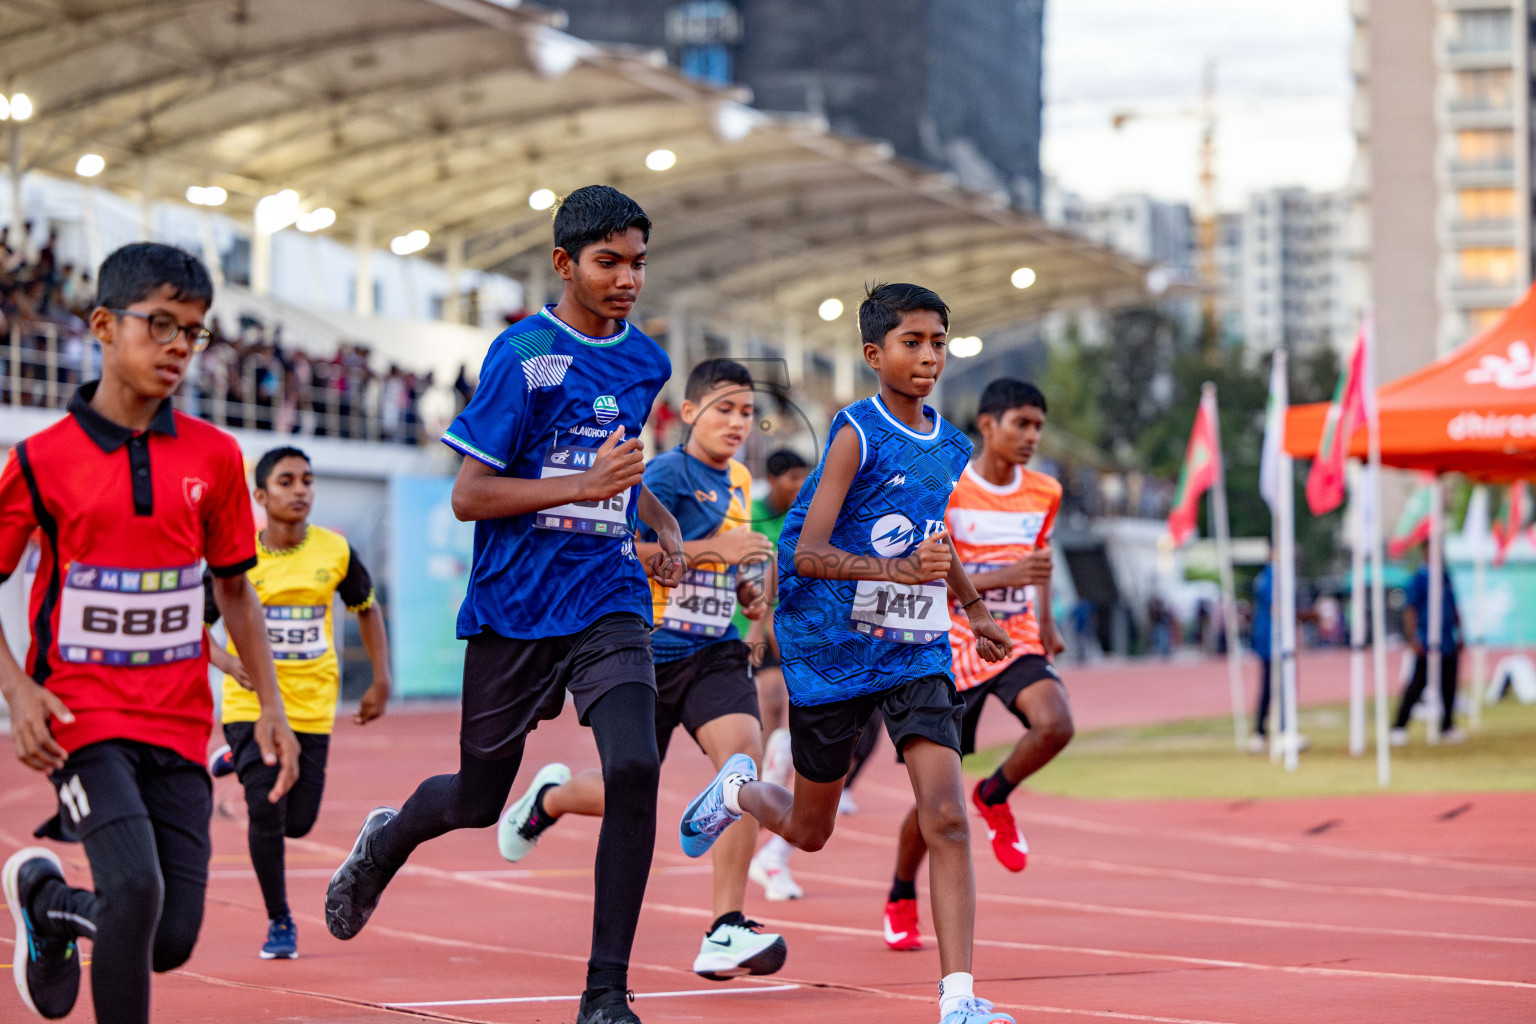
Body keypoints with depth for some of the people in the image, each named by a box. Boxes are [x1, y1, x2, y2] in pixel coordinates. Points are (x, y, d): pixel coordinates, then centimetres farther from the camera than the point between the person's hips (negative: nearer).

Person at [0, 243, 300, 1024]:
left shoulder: (213, 457, 4)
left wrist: (269, 707, 6)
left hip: (179, 724, 4)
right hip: (82, 716, -4)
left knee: (171, 941, 2)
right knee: (136, 889, -25)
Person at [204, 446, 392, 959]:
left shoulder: (335, 551, -4)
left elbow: (366, 609, 14)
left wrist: (381, 681, 8)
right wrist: (230, 660, -22)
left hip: (312, 705, 2)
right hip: (252, 702, -2)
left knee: (298, 822, 4)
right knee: (265, 811, -14)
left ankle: (240, 760, 34)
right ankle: (280, 923, 5)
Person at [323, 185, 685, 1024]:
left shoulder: (646, 361, 8)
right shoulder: (522, 355, -11)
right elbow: (468, 494, -13)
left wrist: (662, 523, 11)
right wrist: (584, 484, -23)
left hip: (608, 601, 3)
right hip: (513, 607, -3)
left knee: (634, 770, -19)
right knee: (477, 803, 10)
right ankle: (385, 841, 47)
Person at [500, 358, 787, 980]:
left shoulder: (739, 482, 12)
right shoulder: (666, 473, -11)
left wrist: (747, 591, 11)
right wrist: (713, 548, -25)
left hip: (714, 653, 5)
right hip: (650, 651, -5)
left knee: (743, 752, -23)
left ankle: (725, 934, -24)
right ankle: (549, 797, 47)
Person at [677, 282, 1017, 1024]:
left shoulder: (952, 448, 7)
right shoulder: (857, 434, -12)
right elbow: (807, 554, -19)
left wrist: (976, 611, 36)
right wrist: (903, 568, -32)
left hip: (916, 655, 4)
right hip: (830, 654, -4)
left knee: (946, 813, -15)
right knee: (809, 830, 12)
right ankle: (737, 790, 48)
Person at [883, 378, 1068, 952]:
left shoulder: (1043, 493, 4)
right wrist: (1003, 577, -31)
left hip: (1017, 643, 3)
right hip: (953, 649, -3)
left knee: (1055, 726, -28)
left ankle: (995, 798, 4)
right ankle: (901, 903, 23)